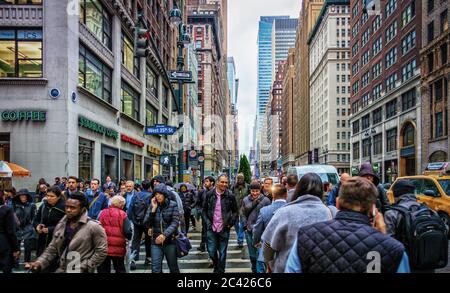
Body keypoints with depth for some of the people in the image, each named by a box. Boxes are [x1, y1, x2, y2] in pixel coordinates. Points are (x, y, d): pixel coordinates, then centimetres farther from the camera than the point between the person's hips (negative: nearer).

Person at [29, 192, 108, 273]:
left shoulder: (94, 226, -14)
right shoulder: (60, 225, 7)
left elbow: (102, 251, -14)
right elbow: (52, 248, 12)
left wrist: (85, 267, -15)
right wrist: (40, 262, -2)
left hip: (81, 271, -5)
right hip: (61, 270, 5)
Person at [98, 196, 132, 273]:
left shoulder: (102, 213, 0)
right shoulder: (122, 214, -9)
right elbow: (128, 231, -12)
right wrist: (128, 237, 9)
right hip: (118, 249, -2)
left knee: (103, 270, 14)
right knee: (120, 269, 15)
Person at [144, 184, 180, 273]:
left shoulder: (173, 205, -5)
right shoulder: (153, 206, 3)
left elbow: (175, 223, -13)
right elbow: (147, 224, -3)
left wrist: (164, 234, -26)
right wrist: (153, 209, -12)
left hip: (170, 241, -2)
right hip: (156, 242, 2)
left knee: (173, 268, 12)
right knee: (155, 269, -1)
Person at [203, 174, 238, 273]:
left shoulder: (230, 196, -4)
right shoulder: (209, 194, -1)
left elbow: (235, 212, 5)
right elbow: (204, 210, 8)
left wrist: (230, 223, -2)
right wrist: (208, 222, 0)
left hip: (224, 229, -1)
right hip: (211, 228, 1)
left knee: (222, 252, 6)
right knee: (211, 251, 7)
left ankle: (220, 270, 22)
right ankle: (216, 266, 36)